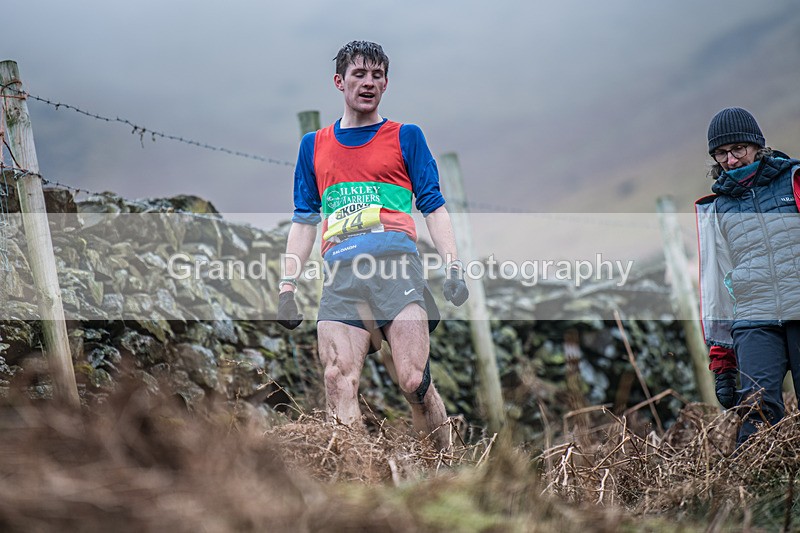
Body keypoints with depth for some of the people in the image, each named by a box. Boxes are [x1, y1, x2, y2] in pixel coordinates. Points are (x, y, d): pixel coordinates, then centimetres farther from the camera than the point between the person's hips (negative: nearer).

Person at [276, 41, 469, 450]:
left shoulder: (405, 136, 16)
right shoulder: (314, 146, 23)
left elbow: (433, 207, 12)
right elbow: (304, 221, 23)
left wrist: (453, 268, -1)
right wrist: (288, 286, 14)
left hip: (396, 264, -2)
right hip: (341, 274, 2)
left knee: (414, 382, -13)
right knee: (339, 380, -15)